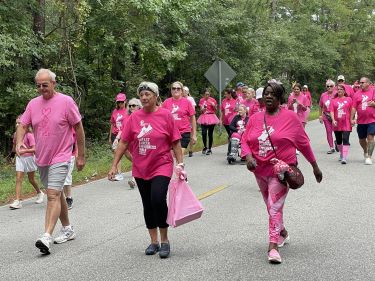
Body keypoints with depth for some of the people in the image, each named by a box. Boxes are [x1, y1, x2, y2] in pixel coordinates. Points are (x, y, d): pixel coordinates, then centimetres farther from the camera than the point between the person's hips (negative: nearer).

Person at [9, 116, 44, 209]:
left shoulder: (29, 135, -15)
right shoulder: (16, 135, 3)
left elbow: (34, 149, -19)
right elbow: (14, 148, 18)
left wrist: (25, 151, -32)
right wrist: (15, 149, -4)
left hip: (29, 158, -4)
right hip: (19, 158, 4)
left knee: (31, 179, 12)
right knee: (18, 179, -7)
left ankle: (39, 193, 38)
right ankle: (17, 201, -11)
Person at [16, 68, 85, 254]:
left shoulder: (66, 101, -9)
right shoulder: (33, 104, 5)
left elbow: (78, 128, -5)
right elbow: (23, 126, 7)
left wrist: (81, 156, -4)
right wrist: (19, 142, -16)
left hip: (60, 158, -6)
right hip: (41, 159, 6)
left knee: (53, 195, -17)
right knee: (56, 194, 16)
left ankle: (47, 237, -23)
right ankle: (67, 229, 31)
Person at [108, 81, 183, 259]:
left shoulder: (166, 115, -5)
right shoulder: (134, 117, 2)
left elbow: (175, 143, -1)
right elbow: (123, 143, 3)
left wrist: (180, 165, -5)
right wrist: (114, 166, 0)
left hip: (161, 167, -4)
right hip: (140, 169, 4)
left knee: (158, 200, -19)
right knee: (147, 205, 10)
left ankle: (164, 241, -2)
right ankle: (154, 242, 24)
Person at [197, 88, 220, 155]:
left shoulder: (213, 100, 2)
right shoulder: (201, 100, 5)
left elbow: (215, 110, 9)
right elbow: (201, 110, 10)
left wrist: (213, 105, -10)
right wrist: (202, 109, -12)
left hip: (211, 117, -1)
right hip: (204, 118, 1)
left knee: (210, 134, 1)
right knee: (204, 133, -12)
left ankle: (209, 149, 11)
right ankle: (205, 147, 11)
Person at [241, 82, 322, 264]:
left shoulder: (290, 117, -5)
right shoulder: (255, 119, 4)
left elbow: (303, 143, 1)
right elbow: (245, 141, 6)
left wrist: (315, 166, 6)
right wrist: (248, 157, -15)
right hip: (260, 170, 5)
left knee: (275, 206, -14)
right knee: (271, 206, 19)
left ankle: (273, 246, -13)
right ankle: (282, 232, 43)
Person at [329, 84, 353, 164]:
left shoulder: (348, 99, 3)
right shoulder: (333, 100, 5)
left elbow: (351, 110, 5)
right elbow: (331, 111, -2)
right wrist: (333, 120, -16)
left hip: (346, 124, -3)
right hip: (337, 124, 3)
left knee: (345, 140, -13)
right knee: (338, 141, 13)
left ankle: (344, 158, -16)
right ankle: (341, 154, 33)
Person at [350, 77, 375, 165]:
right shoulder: (357, 94, 6)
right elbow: (354, 107, 5)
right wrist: (352, 118, -1)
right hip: (361, 120, 3)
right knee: (362, 139, 13)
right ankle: (365, 151, 41)